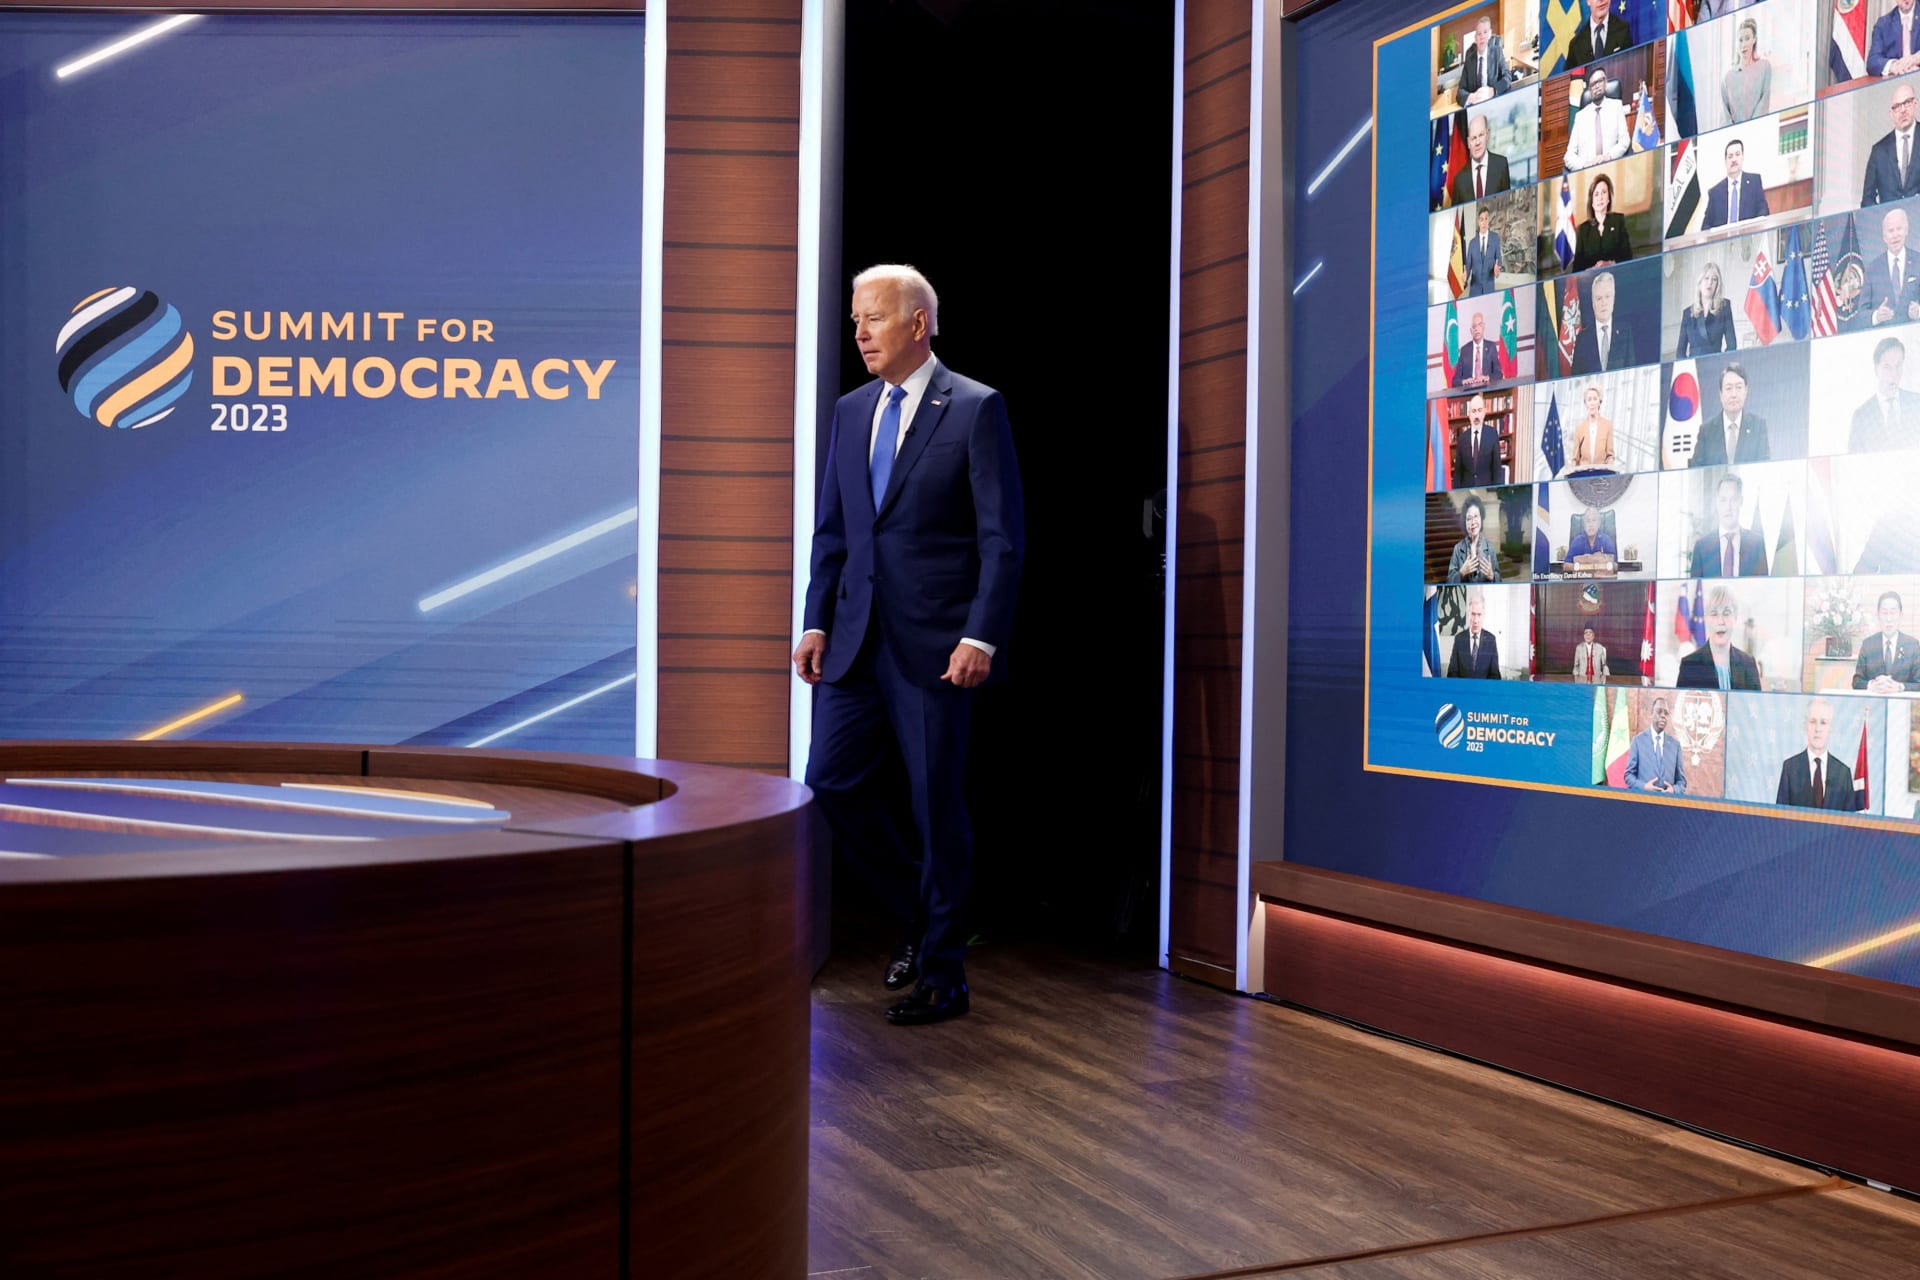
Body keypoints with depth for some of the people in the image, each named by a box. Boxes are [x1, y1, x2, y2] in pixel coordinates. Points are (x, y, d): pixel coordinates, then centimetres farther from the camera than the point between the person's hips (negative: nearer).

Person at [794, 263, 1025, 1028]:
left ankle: (942, 975, 14)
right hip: (857, 639, 6)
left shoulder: (976, 408, -5)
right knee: (833, 781, 4)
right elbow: (831, 529, 16)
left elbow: (1003, 536, -9)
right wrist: (816, 622, 8)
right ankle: (916, 914, 27)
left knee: (936, 803, 0)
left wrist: (981, 637, -17)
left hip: (935, 642, -6)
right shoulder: (851, 410, 13)